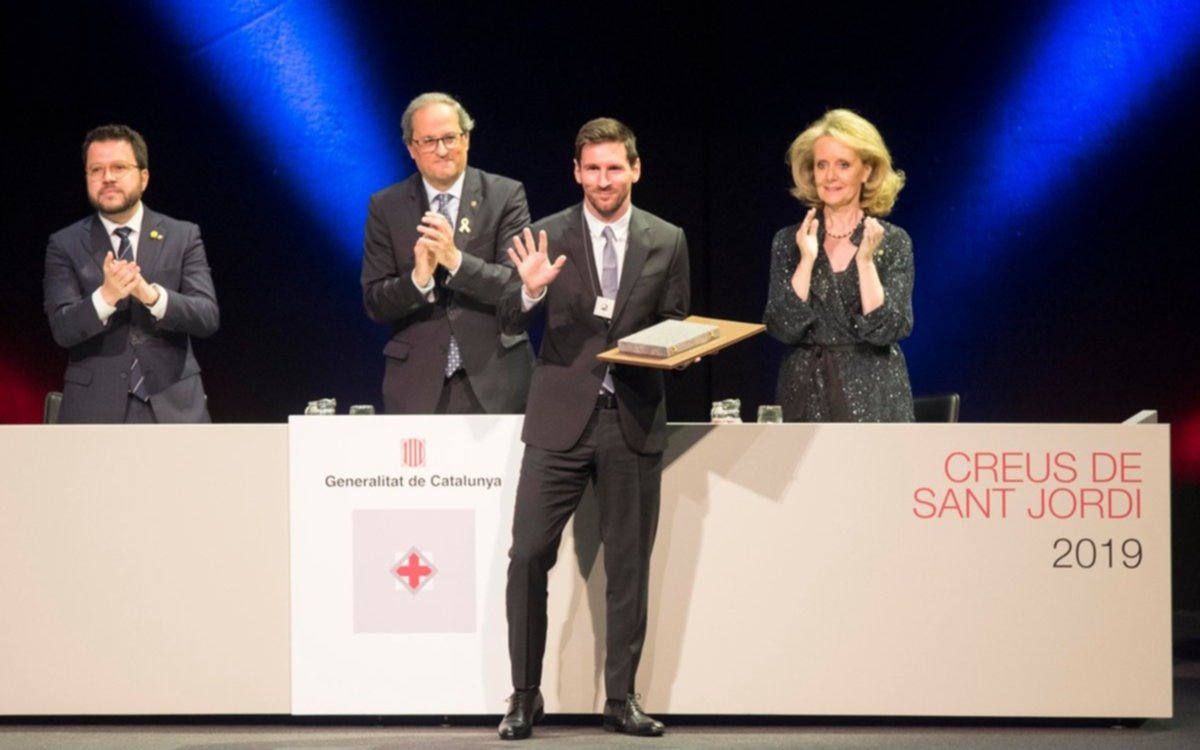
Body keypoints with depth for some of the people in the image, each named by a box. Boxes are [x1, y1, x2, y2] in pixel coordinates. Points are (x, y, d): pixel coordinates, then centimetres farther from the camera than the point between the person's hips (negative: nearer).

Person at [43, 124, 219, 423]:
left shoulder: (183, 237, 6)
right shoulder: (65, 245, 4)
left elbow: (208, 316, -5)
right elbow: (63, 329, -6)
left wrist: (152, 295, -24)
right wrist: (105, 296, -27)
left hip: (172, 408, 1)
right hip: (96, 412, -1)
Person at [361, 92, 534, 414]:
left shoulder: (505, 196, 0)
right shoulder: (386, 207, 4)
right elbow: (374, 303, 1)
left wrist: (457, 261, -23)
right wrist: (417, 278, -20)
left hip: (493, 381, -1)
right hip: (416, 384, 1)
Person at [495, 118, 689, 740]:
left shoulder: (666, 242, 6)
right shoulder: (548, 236, 1)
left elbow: (676, 327, 13)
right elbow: (510, 323, -2)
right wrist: (530, 290, -22)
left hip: (634, 420, 1)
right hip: (561, 417, -1)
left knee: (628, 565, 6)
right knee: (527, 555, -7)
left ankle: (621, 700, 15)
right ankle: (524, 696, 4)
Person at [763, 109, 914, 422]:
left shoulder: (894, 242, 0)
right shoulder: (788, 241, 4)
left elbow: (887, 330, -9)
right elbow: (784, 328, -6)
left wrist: (865, 260, -17)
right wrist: (807, 259, -13)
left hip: (873, 399, -1)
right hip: (806, 396, 1)